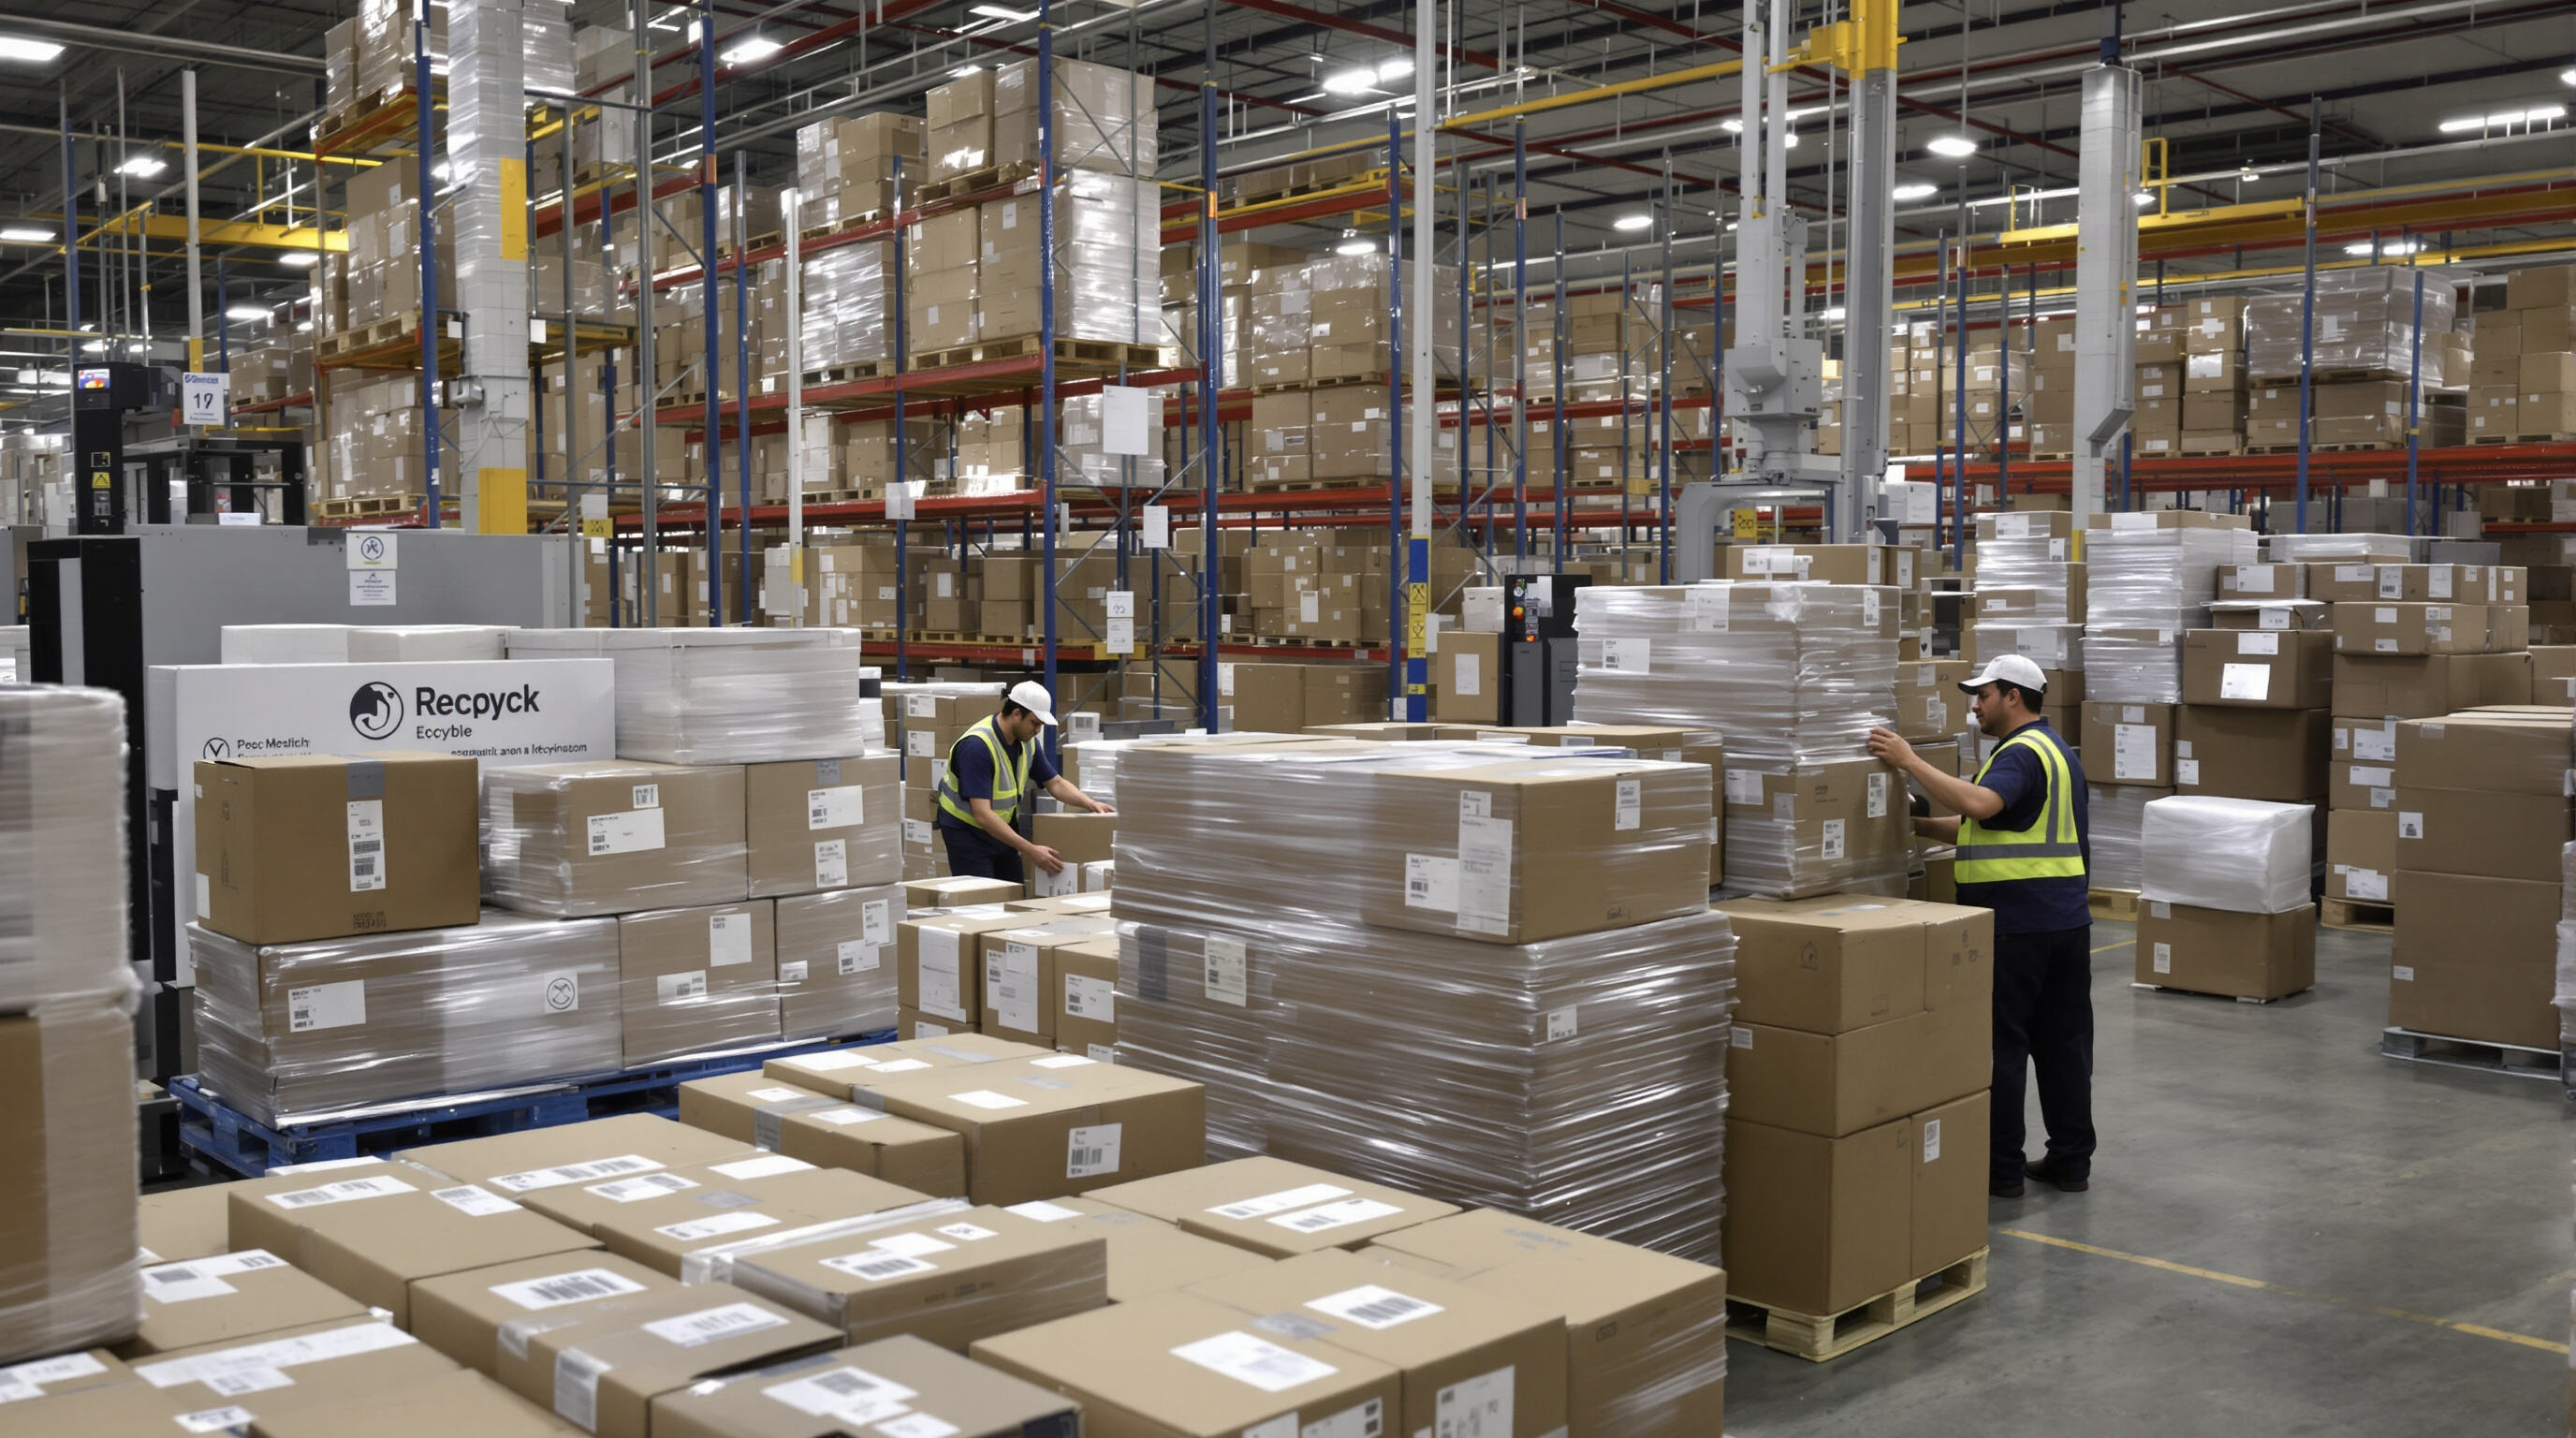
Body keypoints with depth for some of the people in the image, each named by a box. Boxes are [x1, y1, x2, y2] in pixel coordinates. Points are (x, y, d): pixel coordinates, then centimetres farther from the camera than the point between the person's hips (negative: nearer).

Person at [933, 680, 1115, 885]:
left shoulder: (1027, 741, -5)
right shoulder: (977, 745, -29)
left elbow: (1055, 783, 8)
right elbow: (982, 815, -33)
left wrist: (1090, 803, -11)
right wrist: (1030, 851, -36)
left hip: (1004, 827, 7)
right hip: (967, 829, -7)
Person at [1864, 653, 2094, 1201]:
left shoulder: (2021, 753, -13)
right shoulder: (2057, 750, 19)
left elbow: (1979, 804, -33)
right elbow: (1988, 826, 20)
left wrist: (1910, 761, -28)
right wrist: (1919, 825, 16)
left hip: (2016, 924, -10)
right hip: (2067, 918, 10)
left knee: (2001, 1044, -2)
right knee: (2064, 1042, 11)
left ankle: (2001, 1167, 4)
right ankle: (2071, 1160, 17)